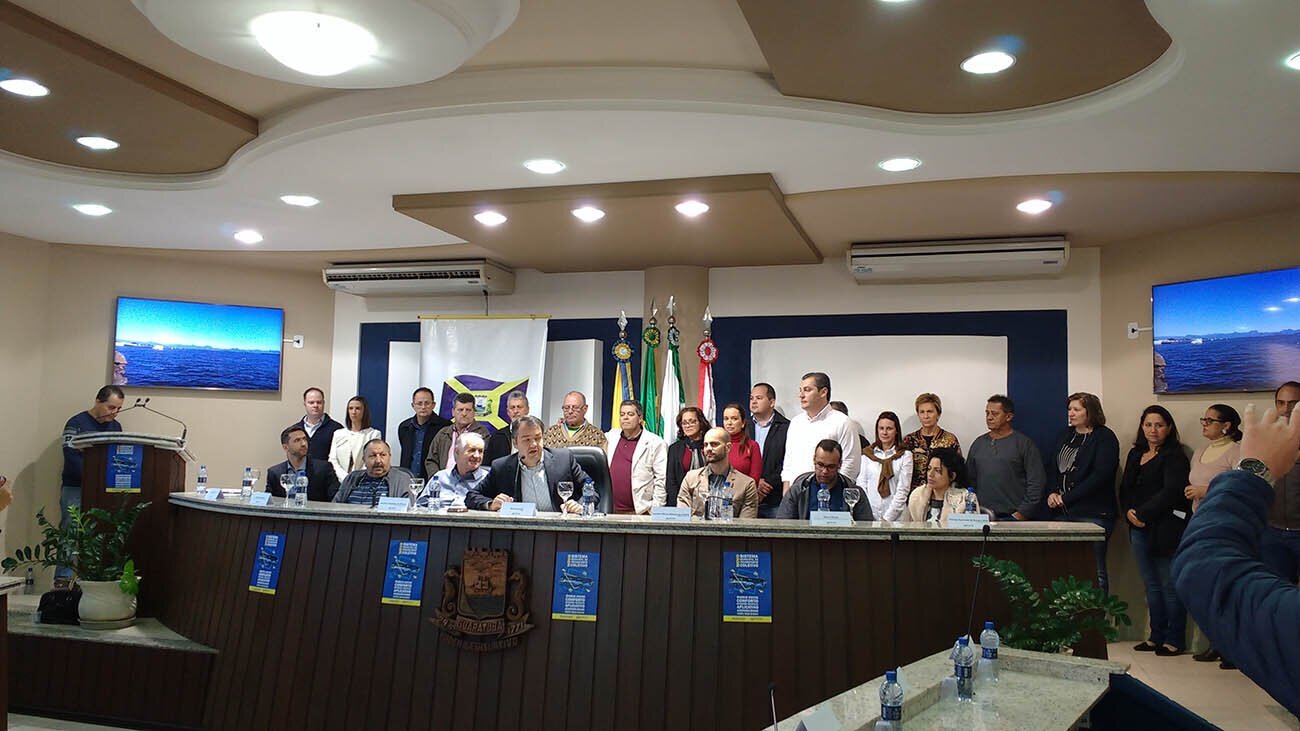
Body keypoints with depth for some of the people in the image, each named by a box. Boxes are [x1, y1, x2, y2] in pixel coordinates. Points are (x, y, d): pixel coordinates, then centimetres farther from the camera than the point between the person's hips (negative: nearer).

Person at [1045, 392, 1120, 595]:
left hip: (1092, 514, -6)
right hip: (1062, 513, 6)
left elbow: (1100, 476, -12)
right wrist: (1052, 493, -2)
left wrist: (1066, 498, -12)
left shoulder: (1105, 438, -3)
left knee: (1094, 571, -3)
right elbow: (1051, 467, 17)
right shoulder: (1065, 435, 17)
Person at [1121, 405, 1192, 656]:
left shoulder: (1174, 456, -5)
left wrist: (1143, 514, -15)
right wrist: (1129, 512, -3)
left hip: (1165, 529, -7)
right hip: (1139, 530, 7)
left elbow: (1170, 492, -15)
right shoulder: (1135, 454, 16)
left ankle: (1174, 640, 8)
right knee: (1151, 586, 12)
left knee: (1170, 586, -2)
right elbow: (1125, 488, 15)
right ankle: (1157, 636, 20)